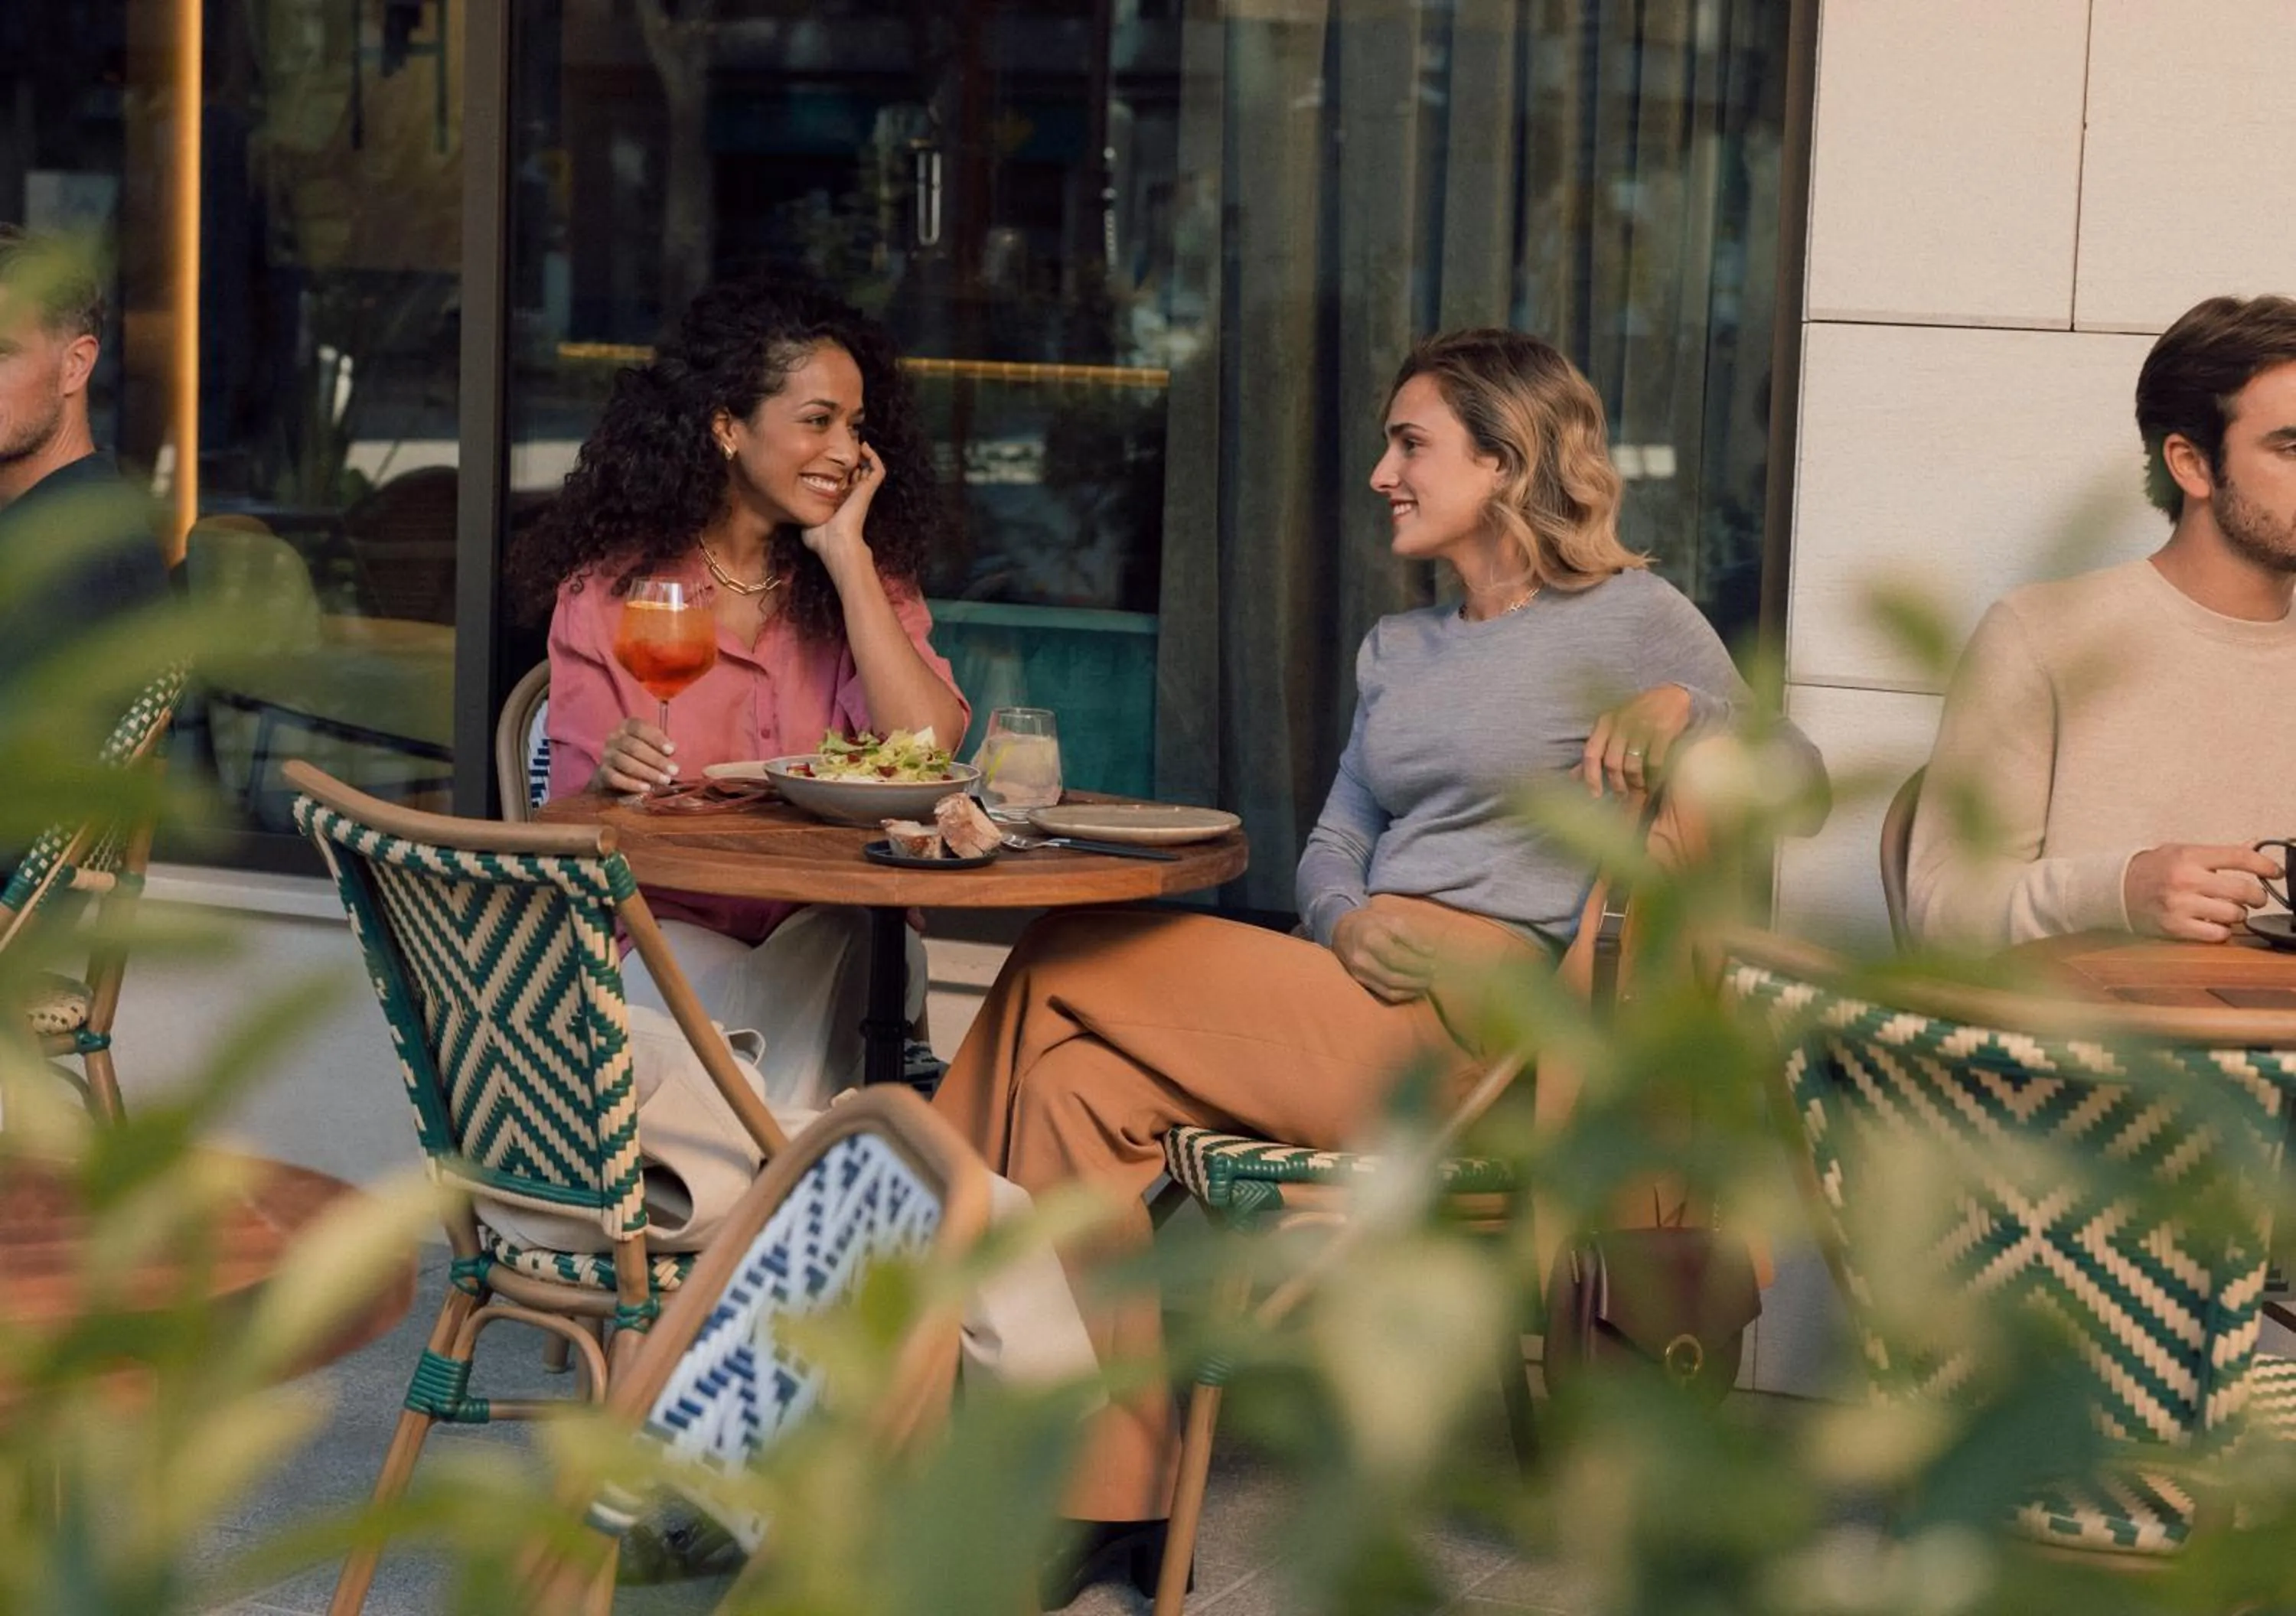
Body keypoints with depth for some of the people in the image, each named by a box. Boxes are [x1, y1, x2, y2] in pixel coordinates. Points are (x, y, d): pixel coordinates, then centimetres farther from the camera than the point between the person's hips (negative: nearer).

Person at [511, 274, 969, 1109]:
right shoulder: (609, 591, 3)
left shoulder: (868, 579, 9)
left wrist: (846, 556, -7)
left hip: (825, 933, 2)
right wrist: (616, 775, -23)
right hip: (664, 931, -2)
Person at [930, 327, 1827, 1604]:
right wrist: (1347, 922, -2)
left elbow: (1796, 778, 1)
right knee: (1079, 1081, -19)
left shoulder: (1630, 619, 5)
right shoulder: (1397, 648, 26)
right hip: (1361, 996, 7)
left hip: (1479, 1020, -7)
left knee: (1062, 973, -16)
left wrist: (1679, 709, -18)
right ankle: (1114, 1496, -19)